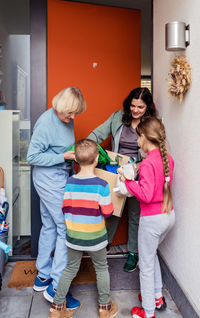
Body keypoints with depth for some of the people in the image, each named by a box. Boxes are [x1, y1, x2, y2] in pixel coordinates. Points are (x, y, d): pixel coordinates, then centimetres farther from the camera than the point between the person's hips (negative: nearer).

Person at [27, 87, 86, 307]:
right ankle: (56, 288, 4)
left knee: (50, 226, 16)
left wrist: (74, 153, 1)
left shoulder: (66, 120, 7)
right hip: (49, 179, -9)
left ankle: (42, 277, 31)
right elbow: (32, 156, -17)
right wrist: (63, 157, -20)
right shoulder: (46, 122, -19)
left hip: (60, 177, 9)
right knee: (67, 228, -7)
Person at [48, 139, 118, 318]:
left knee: (70, 270, 19)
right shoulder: (101, 185, -20)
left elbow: (65, 208, -2)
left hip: (73, 236, 3)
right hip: (95, 238, -3)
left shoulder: (70, 182, -8)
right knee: (101, 269, 19)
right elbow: (107, 212, -15)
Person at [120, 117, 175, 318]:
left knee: (146, 264, 9)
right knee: (151, 253, 29)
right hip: (169, 215, 8)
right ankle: (157, 297, 41)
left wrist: (128, 182, -15)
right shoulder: (168, 159, 3)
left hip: (152, 219, -8)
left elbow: (146, 195, -26)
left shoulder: (148, 163, -22)